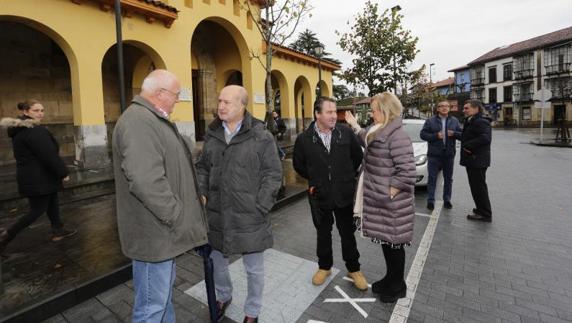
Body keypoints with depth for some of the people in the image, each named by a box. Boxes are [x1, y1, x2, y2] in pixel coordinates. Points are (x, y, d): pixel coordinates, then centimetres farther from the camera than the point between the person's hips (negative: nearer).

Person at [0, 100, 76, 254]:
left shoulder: (20, 129, 12)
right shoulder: (35, 130, -22)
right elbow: (49, 155, -25)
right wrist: (63, 172, -16)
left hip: (31, 176, 11)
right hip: (38, 178, -11)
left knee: (52, 202, 18)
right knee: (38, 210, 1)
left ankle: (58, 231, 26)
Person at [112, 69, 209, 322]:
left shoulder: (152, 119, 14)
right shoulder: (138, 121, -21)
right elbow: (146, 182, -32)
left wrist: (176, 215, 19)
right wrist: (177, 217, -20)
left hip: (163, 227, 11)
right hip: (154, 231, -10)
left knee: (164, 290, 25)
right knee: (152, 303, 7)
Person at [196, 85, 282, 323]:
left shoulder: (261, 136, -11)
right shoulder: (212, 134, 5)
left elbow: (273, 174, -10)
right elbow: (203, 168, 14)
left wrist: (259, 208, -14)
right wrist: (201, 194, 1)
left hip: (249, 217, -4)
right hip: (217, 215, 5)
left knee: (254, 268, 14)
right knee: (215, 261, 23)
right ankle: (224, 296, 53)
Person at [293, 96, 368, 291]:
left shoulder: (346, 133, -6)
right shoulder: (304, 139, -8)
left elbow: (358, 156, 9)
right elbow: (298, 164, 7)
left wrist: (347, 176, 10)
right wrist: (315, 180, 7)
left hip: (344, 194, 0)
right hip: (319, 195, 0)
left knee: (348, 233, 14)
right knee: (323, 234, 17)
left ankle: (353, 269, 35)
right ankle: (324, 266, 39)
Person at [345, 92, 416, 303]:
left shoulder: (397, 136, -21)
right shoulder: (379, 132, 7)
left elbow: (407, 172, -24)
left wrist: (390, 194, -17)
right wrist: (354, 125, 22)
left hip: (391, 204, -9)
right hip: (379, 200, 9)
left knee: (393, 242, 9)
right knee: (384, 240, 20)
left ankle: (398, 286, 31)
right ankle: (391, 278, 40)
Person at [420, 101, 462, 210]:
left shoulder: (454, 121, 9)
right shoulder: (430, 121, 0)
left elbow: (462, 134, 8)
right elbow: (423, 134, -5)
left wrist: (454, 133, -13)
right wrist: (435, 136, -19)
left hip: (449, 154, 3)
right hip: (434, 155, -3)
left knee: (448, 178, 11)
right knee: (432, 178, -1)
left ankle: (447, 200, 23)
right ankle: (430, 200, 7)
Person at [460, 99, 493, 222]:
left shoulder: (481, 122, -16)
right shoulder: (471, 121, 17)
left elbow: (486, 138, -29)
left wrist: (468, 145, -24)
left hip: (477, 160, -11)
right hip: (472, 160, 11)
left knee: (479, 187, -4)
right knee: (476, 186, 18)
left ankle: (485, 214, 5)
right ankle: (481, 209, 31)